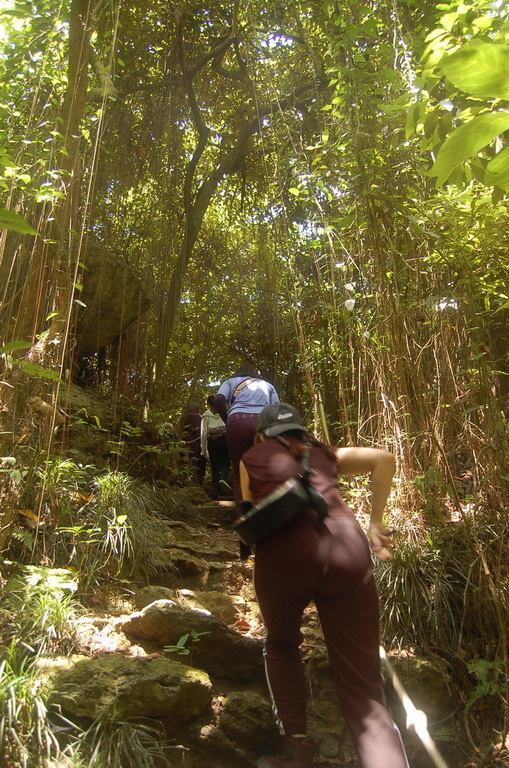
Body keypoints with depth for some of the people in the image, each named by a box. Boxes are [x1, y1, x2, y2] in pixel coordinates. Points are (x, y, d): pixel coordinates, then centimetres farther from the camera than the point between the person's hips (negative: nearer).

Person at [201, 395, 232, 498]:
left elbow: (204, 433, 2)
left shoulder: (206, 415, 7)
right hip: (225, 439, 0)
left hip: (213, 441, 0)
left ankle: (217, 493, 5)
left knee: (215, 467, 7)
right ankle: (223, 479, -22)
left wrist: (204, 450, 5)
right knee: (225, 463, 9)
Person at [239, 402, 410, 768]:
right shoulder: (325, 454, 31)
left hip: (283, 553, -1)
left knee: (282, 645, 30)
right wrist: (375, 523, 23)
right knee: (364, 697, 7)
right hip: (346, 549, 2)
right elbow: (384, 458, 22)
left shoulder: (251, 459, 27)